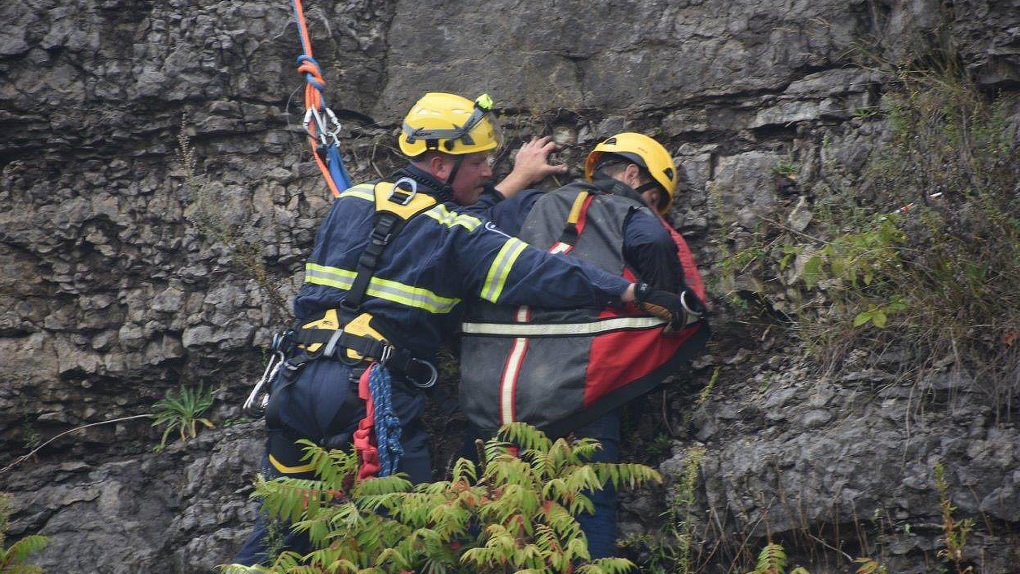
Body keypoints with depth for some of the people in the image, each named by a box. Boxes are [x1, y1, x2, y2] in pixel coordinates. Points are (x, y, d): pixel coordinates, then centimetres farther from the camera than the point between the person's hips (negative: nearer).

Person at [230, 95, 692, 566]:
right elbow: (538, 273, -9)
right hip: (371, 389, -6)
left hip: (296, 377, 7)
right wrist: (635, 293, -8)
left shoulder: (352, 202, 16)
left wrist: (515, 182, 34)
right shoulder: (455, 234, -3)